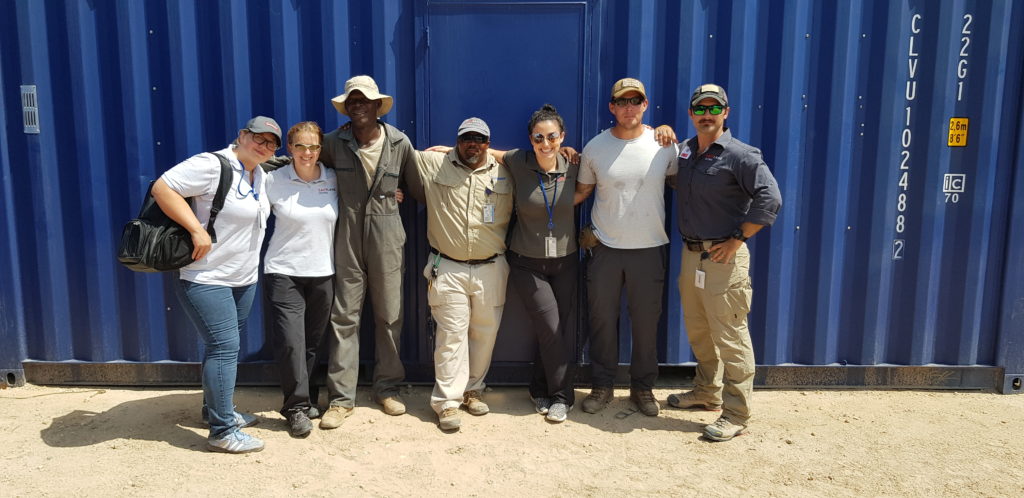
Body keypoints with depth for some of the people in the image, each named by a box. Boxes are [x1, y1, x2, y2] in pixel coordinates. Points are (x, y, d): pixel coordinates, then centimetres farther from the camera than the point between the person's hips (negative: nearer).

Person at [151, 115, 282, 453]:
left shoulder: (259, 175, 10)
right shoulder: (212, 166, -17)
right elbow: (162, 188, -21)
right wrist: (196, 229, -26)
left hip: (244, 279, 9)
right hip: (207, 279, -9)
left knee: (226, 346, 18)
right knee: (224, 347, -10)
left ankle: (218, 409, 34)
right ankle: (222, 432, -3)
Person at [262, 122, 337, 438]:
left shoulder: (334, 180, 2)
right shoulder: (273, 181, -5)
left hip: (323, 273, 3)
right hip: (284, 272, -2)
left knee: (312, 342, 12)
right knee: (290, 341, -9)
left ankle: (305, 399, 31)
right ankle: (297, 406, 8)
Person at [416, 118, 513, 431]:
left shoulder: (504, 174, 8)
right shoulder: (432, 165, 4)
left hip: (491, 269, 3)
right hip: (448, 269, -2)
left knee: (484, 334, 9)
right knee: (451, 335, -4)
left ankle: (472, 390, 27)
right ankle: (447, 402, 4)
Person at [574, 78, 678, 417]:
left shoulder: (664, 144, -3)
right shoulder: (595, 147, -1)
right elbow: (582, 191, 9)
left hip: (649, 249, 0)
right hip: (605, 248, 1)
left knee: (646, 321, 9)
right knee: (602, 319, 9)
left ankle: (643, 387, 28)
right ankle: (602, 386, 26)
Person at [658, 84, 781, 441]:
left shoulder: (740, 155, -11)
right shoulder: (684, 150, 10)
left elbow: (770, 200, -18)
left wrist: (737, 240, -17)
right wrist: (664, 131, 9)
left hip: (723, 258, -8)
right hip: (691, 253, 8)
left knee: (729, 338, -3)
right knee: (698, 332, 19)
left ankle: (736, 414, 7)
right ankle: (707, 392, 37)